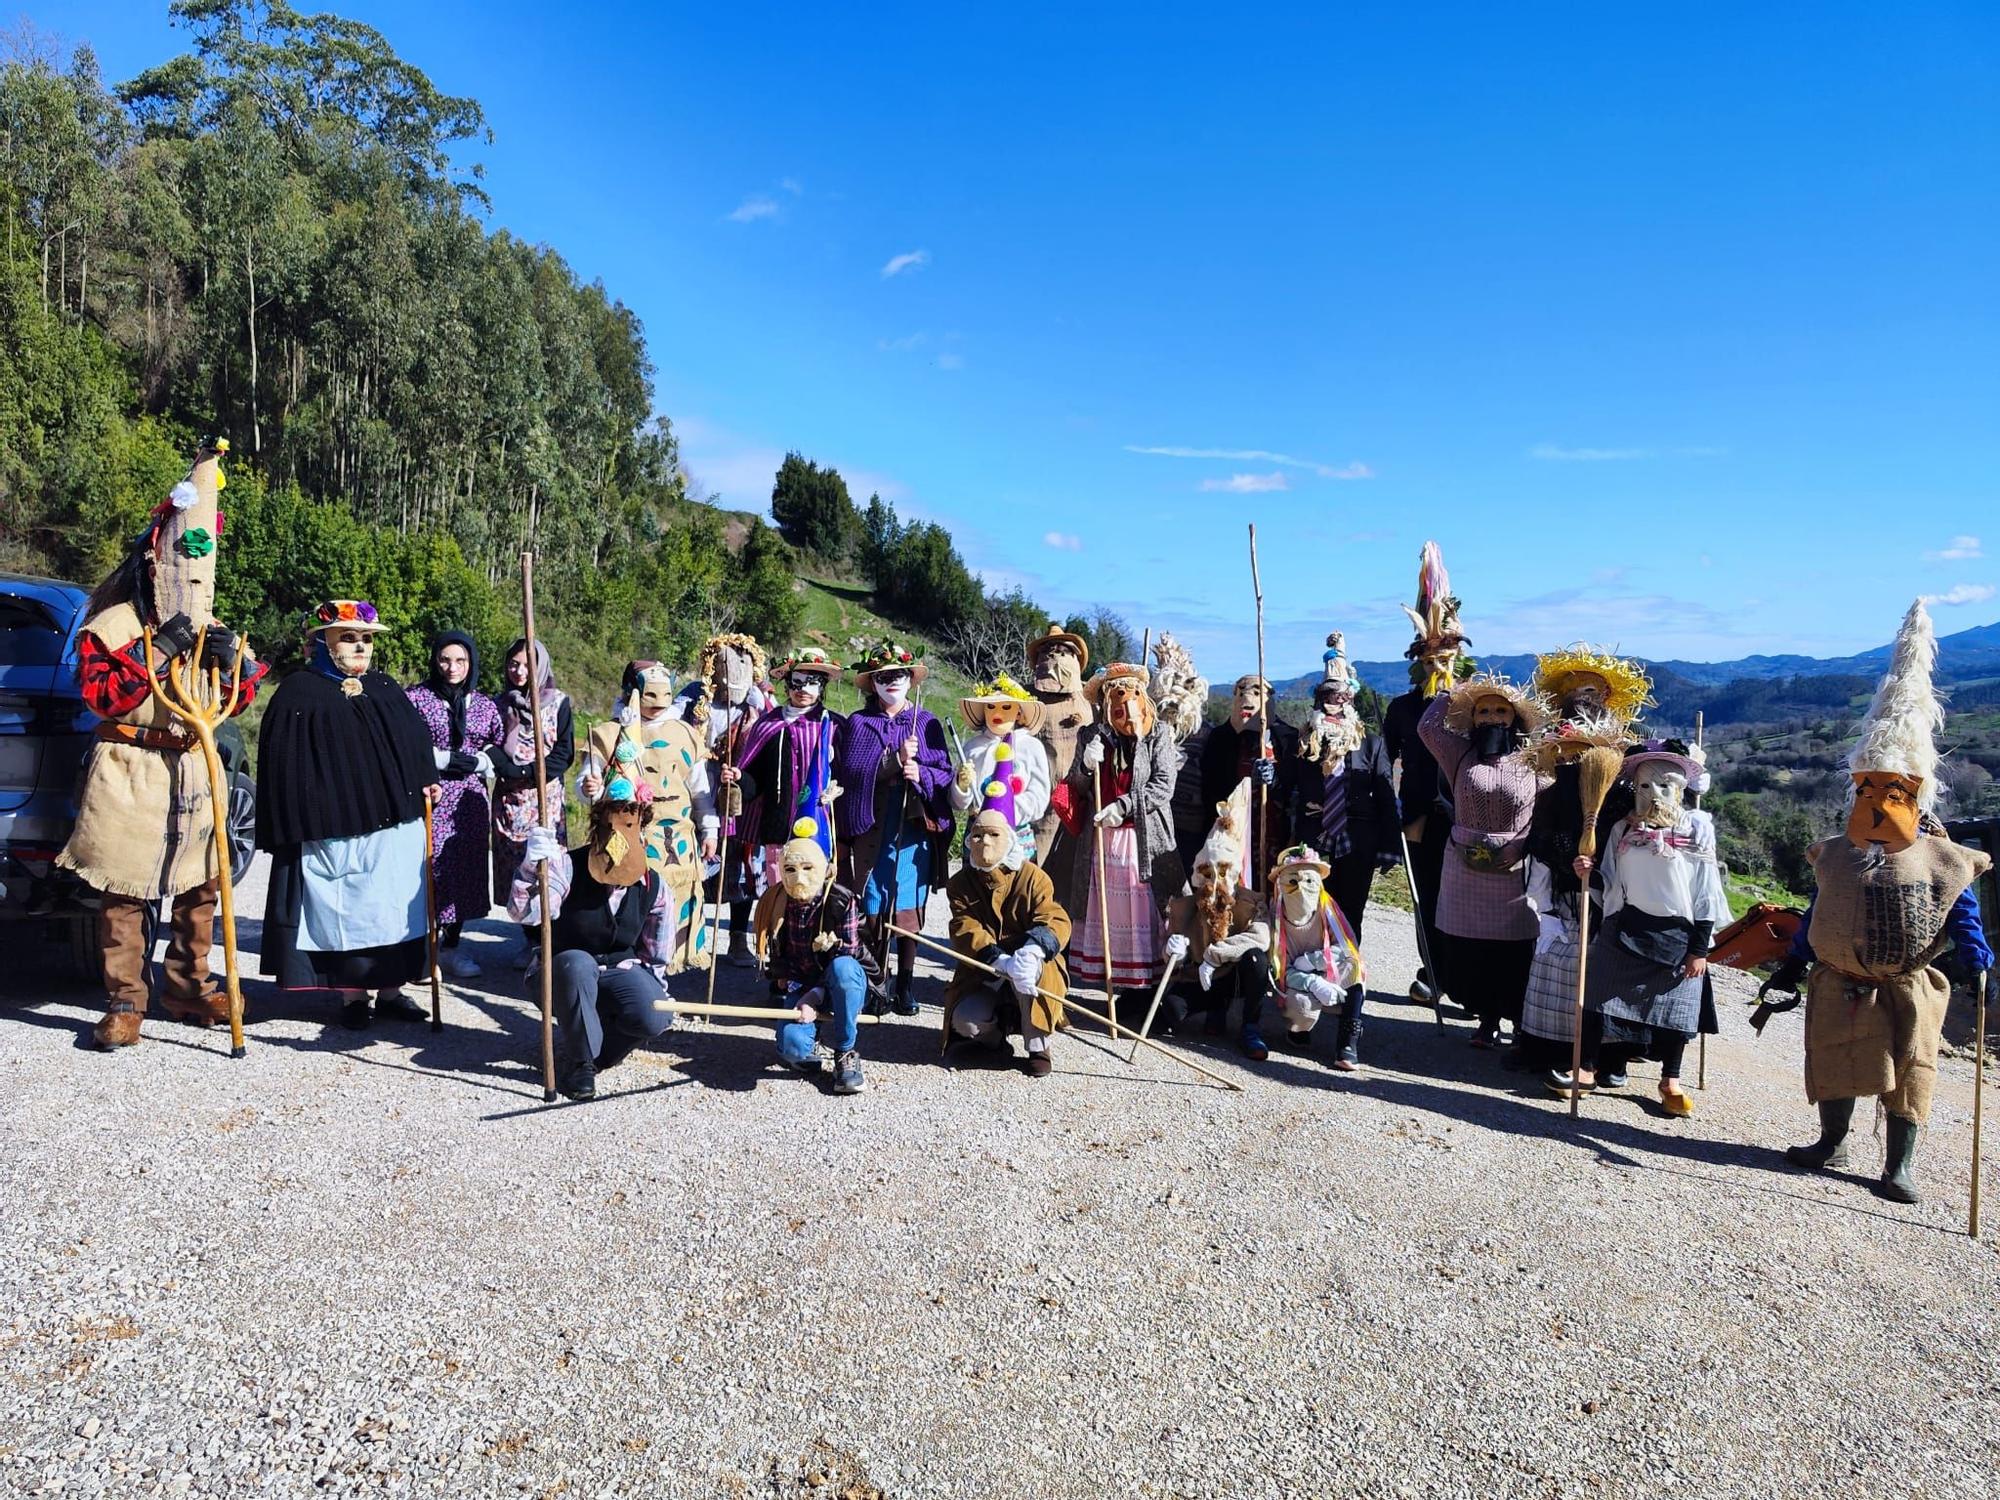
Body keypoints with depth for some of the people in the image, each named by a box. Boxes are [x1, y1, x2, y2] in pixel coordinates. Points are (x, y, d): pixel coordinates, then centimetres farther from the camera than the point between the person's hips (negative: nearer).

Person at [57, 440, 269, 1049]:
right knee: (124, 891, -4)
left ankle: (188, 987, 20)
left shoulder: (210, 629, 14)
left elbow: (237, 702, 14)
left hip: (193, 772, 5)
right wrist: (157, 651, -19)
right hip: (129, 775, -5)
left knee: (200, 886, 8)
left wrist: (234, 660, -6)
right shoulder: (111, 625, -2)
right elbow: (101, 695, -13)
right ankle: (125, 1001, 4)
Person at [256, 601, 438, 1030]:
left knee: (396, 906, 8)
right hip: (334, 830, -5)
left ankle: (391, 988, 18)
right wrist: (298, 824, -11)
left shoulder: (386, 688, 14)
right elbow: (284, 763, -7)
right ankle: (351, 994, 13)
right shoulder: (299, 693, -3)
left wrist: (426, 779, 8)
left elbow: (416, 738, 21)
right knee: (345, 908, 2)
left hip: (396, 823, 5)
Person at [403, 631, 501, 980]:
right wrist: (444, 758, -12)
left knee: (466, 871, 6)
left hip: (469, 800, 4)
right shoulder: (416, 697, 0)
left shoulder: (484, 704, 11)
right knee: (429, 869, -8)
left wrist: (478, 761, -3)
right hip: (429, 796, -4)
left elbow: (499, 749, 15)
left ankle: (451, 946, 17)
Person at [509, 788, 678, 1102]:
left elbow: (657, 957, 4)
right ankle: (579, 1062, -18)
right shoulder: (569, 867, -16)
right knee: (577, 962, -38)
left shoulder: (652, 886, -7)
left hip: (620, 972, 2)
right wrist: (531, 864, -46)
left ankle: (576, 1043, 3)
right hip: (569, 976, -2)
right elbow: (522, 912, -32)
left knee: (655, 1017, -28)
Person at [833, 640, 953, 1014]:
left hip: (914, 830, 1)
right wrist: (894, 761, -17)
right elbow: (850, 771, -7)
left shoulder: (927, 723, 8)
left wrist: (921, 776, -16)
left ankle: (906, 982, 13)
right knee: (871, 908, 0)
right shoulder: (857, 723, 6)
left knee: (908, 909, 2)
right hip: (870, 829, 0)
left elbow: (945, 773, 4)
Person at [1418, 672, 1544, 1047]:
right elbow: (1427, 726, -2)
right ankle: (1487, 1019, 20)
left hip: (1515, 871, -2)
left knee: (1514, 954, -1)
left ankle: (1522, 1024, 13)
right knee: (1468, 951, 5)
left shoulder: (1532, 761, 0)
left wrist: (1521, 845, -11)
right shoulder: (1460, 755, 5)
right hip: (1466, 869, 2)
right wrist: (1454, 690, 6)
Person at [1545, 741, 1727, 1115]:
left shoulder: (1698, 828, -6)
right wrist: (1590, 873, -14)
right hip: (1626, 928, 3)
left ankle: (1670, 1081, 22)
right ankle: (1587, 1069, 14)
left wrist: (1699, 948, -7)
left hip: (1677, 933, -2)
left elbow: (1706, 892, -5)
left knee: (1673, 1004, 5)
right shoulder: (1623, 828, 3)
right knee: (1602, 993, 3)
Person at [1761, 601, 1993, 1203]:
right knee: (1833, 1064, 10)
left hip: (1909, 989, -2)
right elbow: (1811, 923, 7)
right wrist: (1787, 975, 6)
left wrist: (1977, 966, -16)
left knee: (1908, 1074, 2)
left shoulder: (1941, 862, -4)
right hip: (1839, 986, 2)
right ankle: (1832, 1143, 28)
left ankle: (1900, 1165, 14)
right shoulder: (1835, 858, 2)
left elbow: (1965, 920, -1)